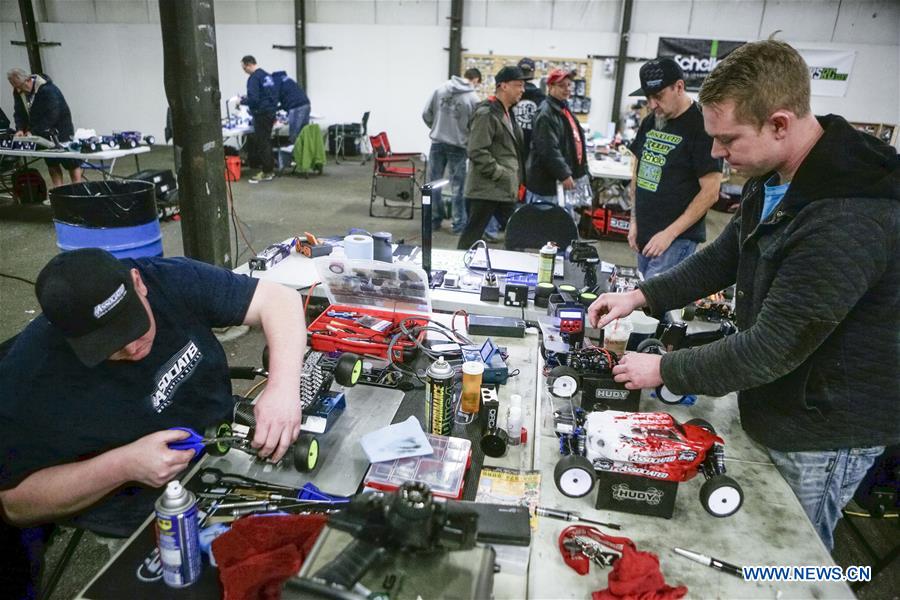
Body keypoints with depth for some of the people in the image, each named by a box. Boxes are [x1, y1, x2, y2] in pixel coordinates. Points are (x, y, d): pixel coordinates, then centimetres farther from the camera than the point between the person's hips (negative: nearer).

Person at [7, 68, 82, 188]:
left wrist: (33, 132, -29)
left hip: (60, 130, -7)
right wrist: (20, 129, -16)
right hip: (43, 133, 7)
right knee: (52, 165, 7)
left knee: (71, 163, -1)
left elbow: (51, 116, -28)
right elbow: (19, 112, 3)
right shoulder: (18, 92, -1)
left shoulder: (47, 89, -24)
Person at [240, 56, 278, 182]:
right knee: (265, 141, 16)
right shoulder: (267, 75, 13)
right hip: (271, 112, 9)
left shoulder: (254, 78, -14)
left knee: (262, 143, -3)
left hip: (261, 114, -9)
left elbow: (253, 99, -22)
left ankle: (267, 173, 2)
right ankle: (269, 169, 21)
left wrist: (242, 101, -5)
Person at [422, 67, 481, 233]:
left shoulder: (440, 89, -1)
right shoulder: (473, 98, -9)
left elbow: (426, 114, 1)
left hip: (437, 143, 3)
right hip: (458, 145, -2)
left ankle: (435, 219, 19)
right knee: (458, 186, 6)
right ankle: (459, 223, 10)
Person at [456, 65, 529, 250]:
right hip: (487, 188, -10)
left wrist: (516, 180, 15)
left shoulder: (507, 113, 17)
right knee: (473, 234, 0)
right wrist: (499, 174, -17)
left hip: (506, 189, 10)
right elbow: (476, 152, -21)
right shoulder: (486, 114, -13)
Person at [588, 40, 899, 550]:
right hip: (778, 404, 8)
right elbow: (727, 256, 10)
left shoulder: (849, 223, -33)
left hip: (823, 433, -8)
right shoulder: (774, 178, -2)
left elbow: (774, 348, -29)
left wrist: (664, 371, -18)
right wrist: (642, 296, -2)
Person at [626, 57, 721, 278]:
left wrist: (670, 233, -16)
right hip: (644, 235, 7)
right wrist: (635, 221, 9)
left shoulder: (702, 127, -12)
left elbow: (710, 193, -14)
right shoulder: (650, 122, 10)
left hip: (678, 239, -7)